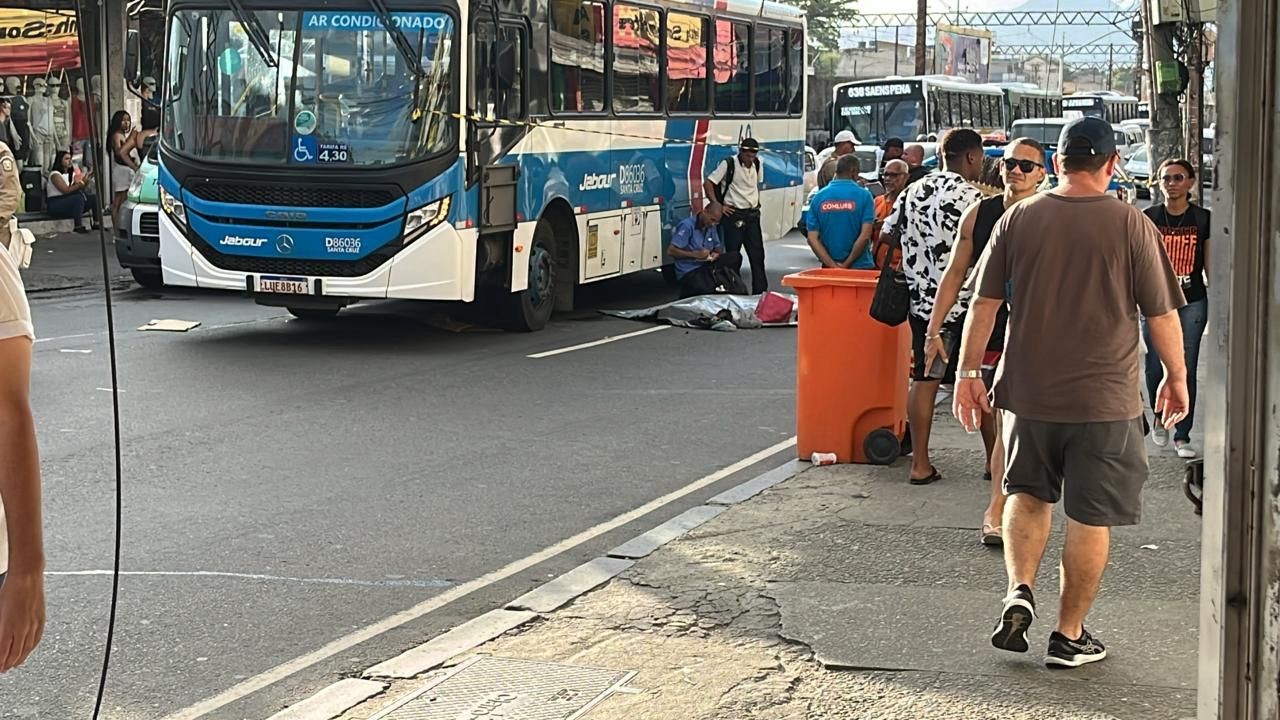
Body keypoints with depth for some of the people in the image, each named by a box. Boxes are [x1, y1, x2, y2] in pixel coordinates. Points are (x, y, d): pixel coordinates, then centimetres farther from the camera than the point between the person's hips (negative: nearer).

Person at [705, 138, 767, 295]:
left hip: (753, 215, 6)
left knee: (757, 254, 4)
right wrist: (717, 206, -13)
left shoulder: (757, 165, 7)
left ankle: (760, 291, 8)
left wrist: (756, 202, 14)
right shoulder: (728, 165, -11)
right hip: (734, 215, -6)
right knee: (733, 256, 1)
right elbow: (708, 184, -11)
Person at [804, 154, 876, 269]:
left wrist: (832, 265, -8)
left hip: (829, 267, 3)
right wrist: (847, 264, -8)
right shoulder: (863, 195, -6)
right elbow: (865, 236, -14)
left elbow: (812, 238, -4)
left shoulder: (818, 197, 2)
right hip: (860, 267, -3)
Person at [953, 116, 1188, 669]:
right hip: (1103, 397, -2)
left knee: (1027, 491, 22)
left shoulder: (1019, 218, -2)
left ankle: (1019, 592, 4)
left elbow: (984, 303, 1)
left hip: (1027, 391, 2)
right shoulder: (1131, 225, -7)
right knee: (1090, 517, 8)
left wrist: (968, 373, 10)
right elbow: (1162, 314, -3)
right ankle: (1069, 635, 13)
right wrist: (1176, 376, 12)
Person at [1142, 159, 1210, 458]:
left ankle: (1182, 436, 6)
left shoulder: (1203, 219, 2)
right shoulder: (1149, 218, 2)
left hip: (1192, 302, 0)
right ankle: (1159, 418, 30)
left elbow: (1210, 265, 6)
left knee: (1186, 369, 0)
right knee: (1156, 364, 2)